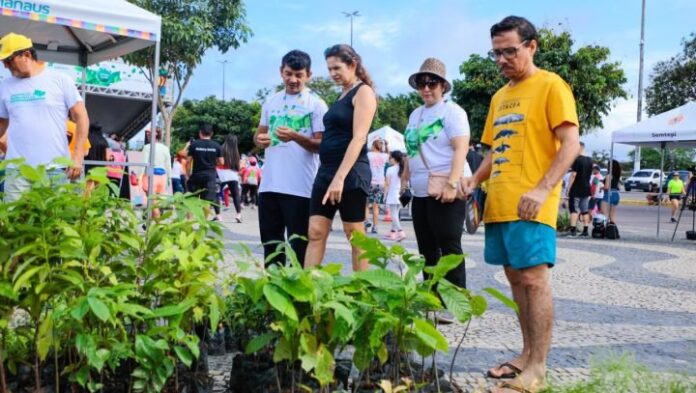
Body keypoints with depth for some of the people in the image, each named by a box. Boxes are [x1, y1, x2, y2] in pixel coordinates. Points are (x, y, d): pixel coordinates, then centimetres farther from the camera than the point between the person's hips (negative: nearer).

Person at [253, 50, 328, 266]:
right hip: (269, 184, 6)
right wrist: (259, 139, -4)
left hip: (301, 187, -5)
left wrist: (295, 136, -24)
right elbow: (259, 133, 20)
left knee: (299, 244, 2)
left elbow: (322, 145, -8)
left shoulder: (316, 104, -3)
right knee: (270, 241, 14)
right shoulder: (271, 101, 13)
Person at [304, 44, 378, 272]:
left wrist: (340, 177, -22)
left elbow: (358, 138, -16)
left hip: (350, 174, -8)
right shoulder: (342, 95, 20)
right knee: (315, 232, 2)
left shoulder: (363, 92, -5)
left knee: (355, 235, -1)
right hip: (326, 171, 8)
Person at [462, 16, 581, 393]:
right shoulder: (499, 97, 19)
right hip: (499, 204, 8)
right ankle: (527, 354, 22)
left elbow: (571, 144, -11)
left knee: (534, 279, -7)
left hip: (529, 206, -8)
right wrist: (474, 179, 6)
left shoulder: (550, 85, -4)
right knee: (515, 278, 11)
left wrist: (542, 189, -22)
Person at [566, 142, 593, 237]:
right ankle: (585, 231, 10)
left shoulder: (577, 159, -14)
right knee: (585, 210, 9)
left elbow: (573, 175, -17)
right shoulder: (590, 160, 9)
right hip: (586, 189, 7)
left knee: (574, 209, -4)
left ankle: (573, 230, -10)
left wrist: (568, 188, -13)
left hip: (576, 189, -7)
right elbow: (590, 174, 17)